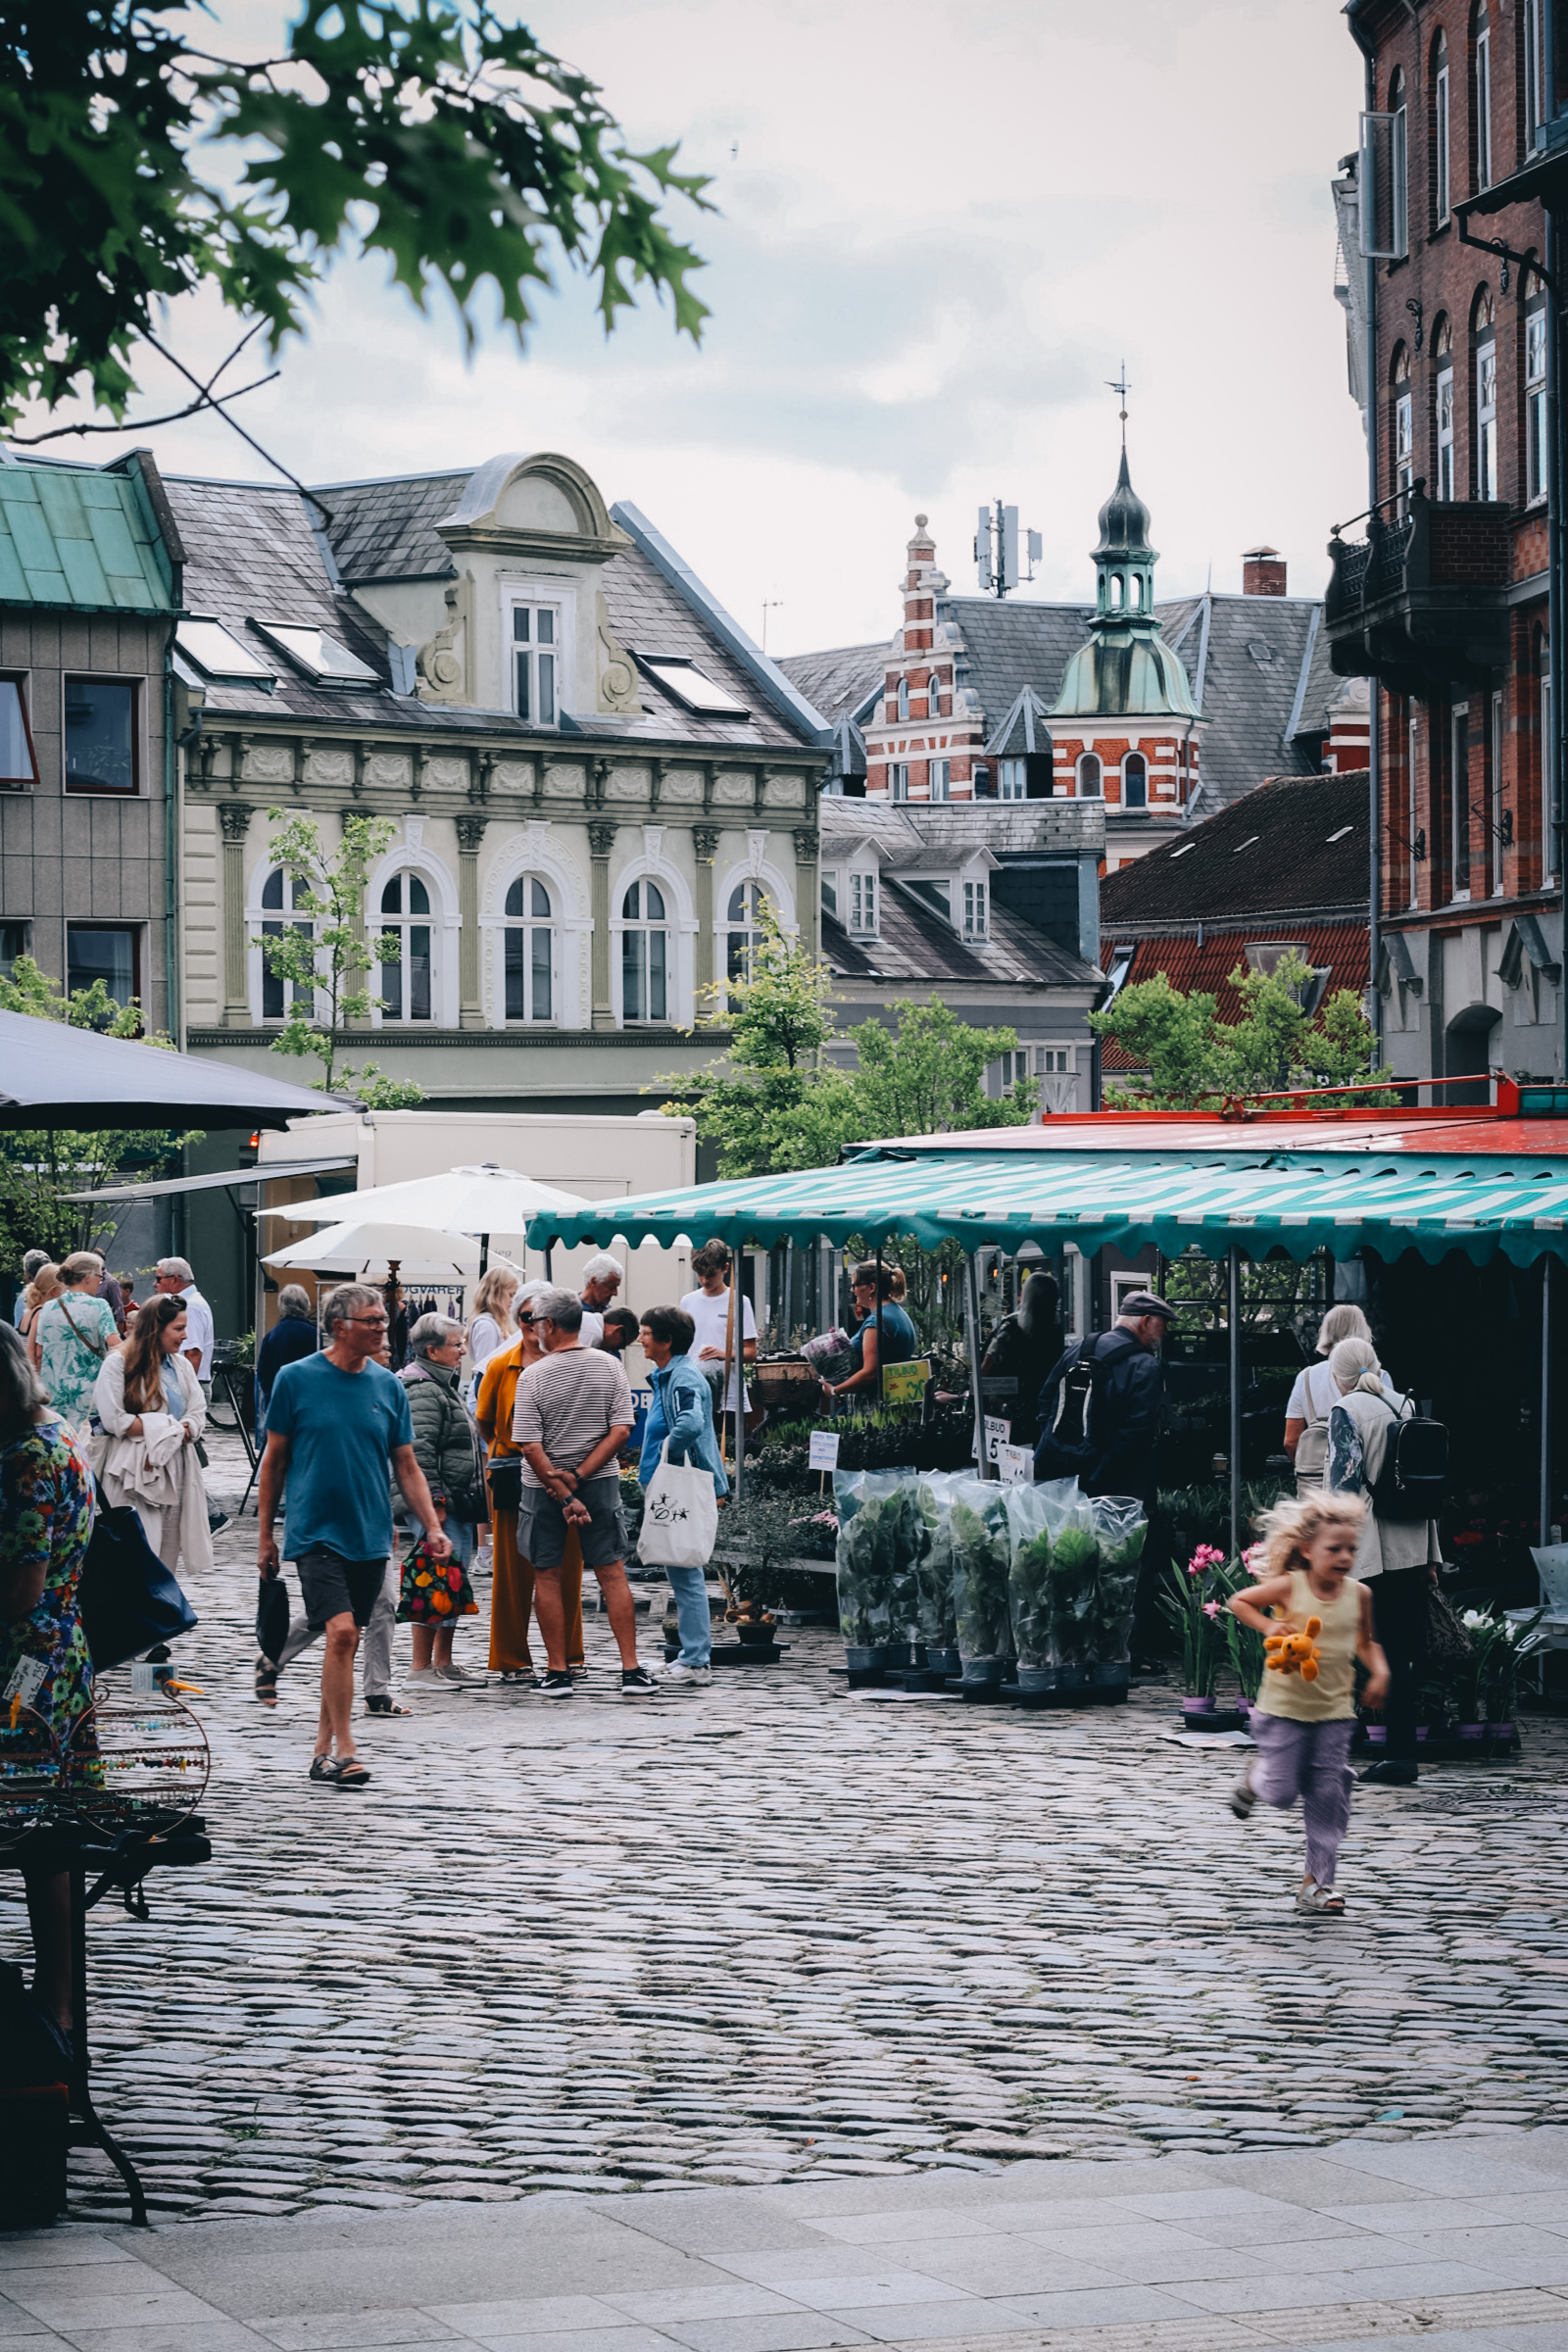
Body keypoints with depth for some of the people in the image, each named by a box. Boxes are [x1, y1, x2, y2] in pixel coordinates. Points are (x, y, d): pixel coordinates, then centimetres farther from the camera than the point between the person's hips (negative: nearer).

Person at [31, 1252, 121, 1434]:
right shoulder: (97, 1306, -7)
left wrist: (42, 1383, 20)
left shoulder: (49, 1308, 6)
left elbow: (38, 1354, 9)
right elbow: (115, 1344, -18)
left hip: (53, 1391, 4)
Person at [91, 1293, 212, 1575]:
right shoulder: (118, 1364, -5)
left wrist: (179, 1433, -12)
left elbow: (198, 1414, 10)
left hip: (175, 1468, 6)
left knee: (168, 1552, 3)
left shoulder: (182, 1365, 16)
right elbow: (113, 1420, -13)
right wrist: (165, 1428, -10)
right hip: (134, 1472, -6)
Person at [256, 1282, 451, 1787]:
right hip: (316, 1533, -4)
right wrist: (264, 1535, 4)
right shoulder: (296, 1379, -3)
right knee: (341, 1632, -17)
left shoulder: (388, 1387, 6)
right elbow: (274, 1460, 3)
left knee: (346, 1641, 9)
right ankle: (343, 1751, -13)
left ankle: (324, 1749, 21)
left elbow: (406, 1466, 10)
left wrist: (433, 1528, 0)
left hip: (370, 1536, 4)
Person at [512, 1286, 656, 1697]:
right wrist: (579, 1477, -9)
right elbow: (621, 1431, -7)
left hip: (544, 1485, -2)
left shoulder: (533, 1377, -11)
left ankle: (558, 1673, 7)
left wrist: (564, 1494, -13)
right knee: (612, 1573, 6)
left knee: (547, 1577, 7)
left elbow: (531, 1448, -15)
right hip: (600, 1481, 2)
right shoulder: (609, 1367, -2)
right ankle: (631, 1671, 2)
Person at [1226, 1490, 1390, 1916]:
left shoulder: (1358, 1594, 0)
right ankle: (1256, 1778, 37)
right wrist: (1267, 1625, -16)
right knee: (1282, 1792, 0)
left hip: (1334, 1710, 3)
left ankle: (1316, 1883, 8)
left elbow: (1365, 1641, 15)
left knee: (1328, 1796, 0)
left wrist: (1379, 1670, -2)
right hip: (1284, 1706, -3)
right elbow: (1238, 1602, 0)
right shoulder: (1289, 1587, -11)